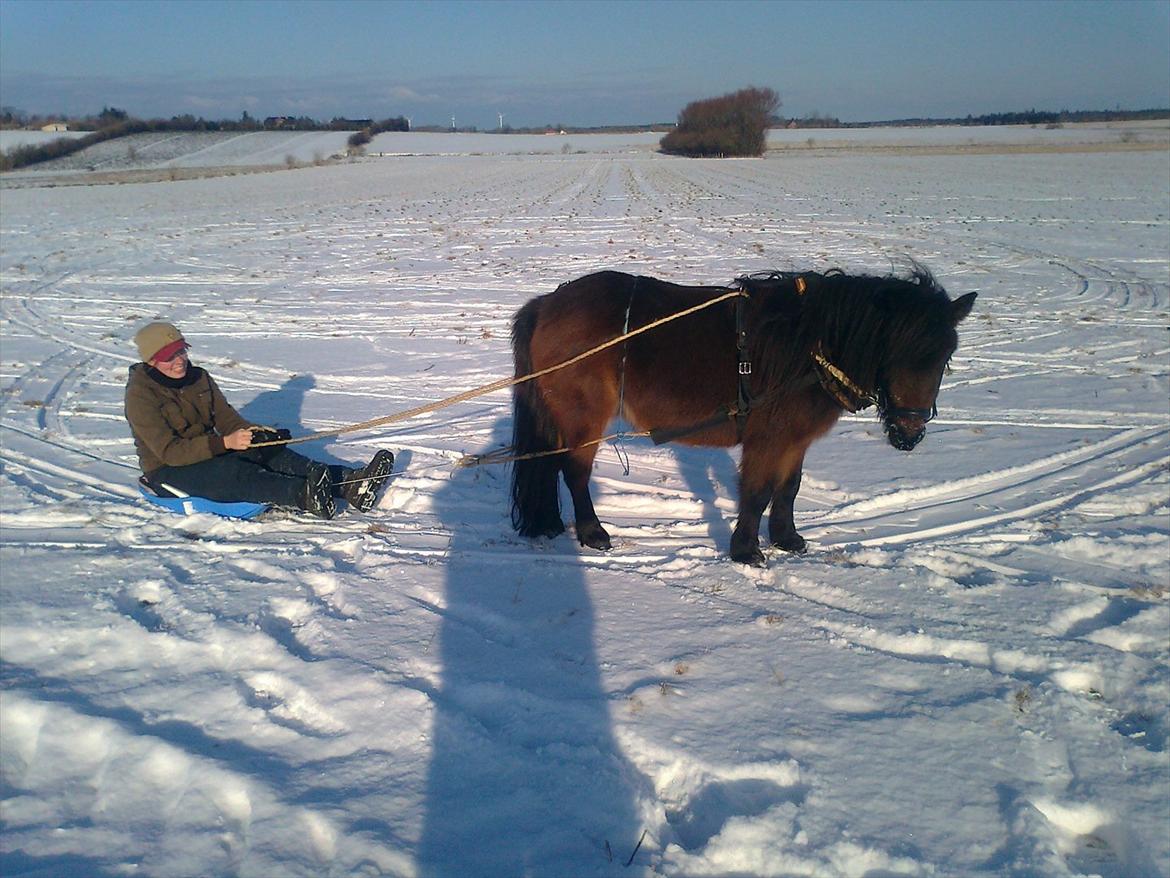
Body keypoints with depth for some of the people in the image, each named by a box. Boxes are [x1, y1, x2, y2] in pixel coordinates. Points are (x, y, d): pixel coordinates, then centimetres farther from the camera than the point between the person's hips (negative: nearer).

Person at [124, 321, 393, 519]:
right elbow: (169, 451, -23)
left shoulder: (199, 378, 6)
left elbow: (226, 419, 4)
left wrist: (250, 431, -20)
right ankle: (304, 495, -62)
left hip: (208, 453, 6)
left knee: (270, 452, -21)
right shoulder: (140, 395, -14)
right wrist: (225, 443, -34)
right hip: (167, 472, -6)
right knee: (234, 472, -36)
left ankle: (347, 481, -40)